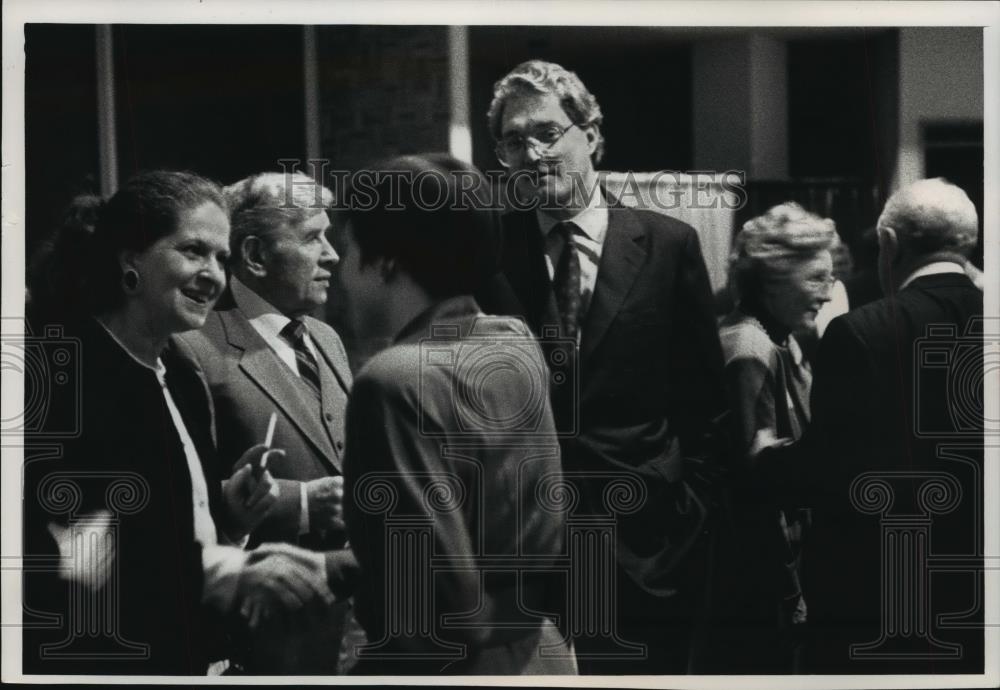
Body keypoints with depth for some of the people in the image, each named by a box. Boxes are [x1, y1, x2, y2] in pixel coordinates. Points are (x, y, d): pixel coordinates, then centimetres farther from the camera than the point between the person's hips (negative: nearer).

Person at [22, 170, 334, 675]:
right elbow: (78, 560, -25)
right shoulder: (68, 375, -16)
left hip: (184, 658, 8)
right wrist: (235, 571, -27)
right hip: (95, 664, -8)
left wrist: (226, 509, -1)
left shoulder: (183, 382, 11)